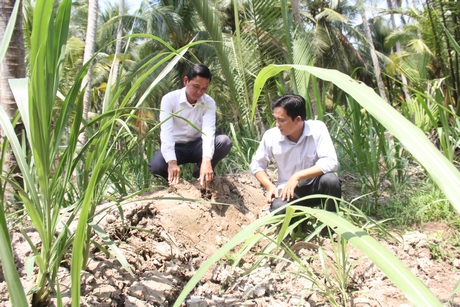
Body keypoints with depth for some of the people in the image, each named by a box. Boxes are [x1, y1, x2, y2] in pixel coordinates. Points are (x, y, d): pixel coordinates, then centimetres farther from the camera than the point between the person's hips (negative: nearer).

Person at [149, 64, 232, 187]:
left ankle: (200, 171, -2)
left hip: (196, 146, 2)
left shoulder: (209, 103, -10)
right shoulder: (169, 99, -17)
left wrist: (206, 160, -42)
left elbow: (208, 132, -24)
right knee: (156, 166, -33)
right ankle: (173, 176, 4)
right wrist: (172, 162, -42)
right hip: (175, 146, -2)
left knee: (225, 142, -26)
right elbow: (166, 132, -28)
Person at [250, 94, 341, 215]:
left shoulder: (318, 129, -18)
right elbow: (256, 165, 2)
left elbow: (331, 162, -26)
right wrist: (270, 187, -14)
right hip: (288, 189, 1)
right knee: (278, 210, -31)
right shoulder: (271, 136, -12)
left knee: (330, 180, -33)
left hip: (315, 186, 0)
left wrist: (297, 176, -31)